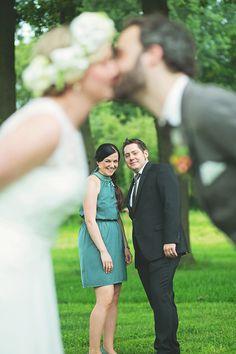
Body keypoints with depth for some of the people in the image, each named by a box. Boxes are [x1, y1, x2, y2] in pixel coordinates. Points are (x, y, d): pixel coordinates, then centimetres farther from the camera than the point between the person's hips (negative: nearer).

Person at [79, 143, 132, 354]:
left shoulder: (111, 183, 18)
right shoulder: (93, 181, -9)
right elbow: (90, 219, -15)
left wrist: (125, 246, 13)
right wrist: (103, 251, -18)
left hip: (114, 239, 9)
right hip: (97, 240, -9)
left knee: (114, 298, 7)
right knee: (105, 298, -13)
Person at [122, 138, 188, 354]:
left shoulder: (161, 171, 0)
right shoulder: (135, 183, 25)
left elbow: (172, 205, -11)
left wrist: (170, 240, -20)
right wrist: (135, 251, 13)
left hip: (163, 247, -8)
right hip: (144, 254, 8)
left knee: (161, 298, -15)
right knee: (158, 301, 6)